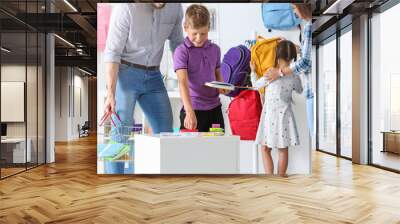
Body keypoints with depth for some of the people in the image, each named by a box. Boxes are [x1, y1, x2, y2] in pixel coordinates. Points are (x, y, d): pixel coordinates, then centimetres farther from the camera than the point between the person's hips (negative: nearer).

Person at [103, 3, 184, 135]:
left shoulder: (175, 7, -2)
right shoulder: (126, 7, -16)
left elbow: (177, 43, 10)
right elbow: (112, 52, -16)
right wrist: (111, 94, -23)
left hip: (153, 75, 5)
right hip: (125, 73, -4)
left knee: (165, 129, 6)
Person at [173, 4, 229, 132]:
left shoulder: (215, 49, 6)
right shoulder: (181, 51, -11)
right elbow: (183, 83, -22)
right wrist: (190, 112, -33)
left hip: (214, 107, 5)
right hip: (193, 108, -5)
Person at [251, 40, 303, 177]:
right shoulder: (295, 77, -3)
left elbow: (256, 85, 4)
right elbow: (300, 91, 17)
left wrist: (252, 71, 19)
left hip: (270, 115, -3)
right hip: (285, 115, 4)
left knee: (265, 149, 8)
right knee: (283, 150, 12)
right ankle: (281, 177, 22)